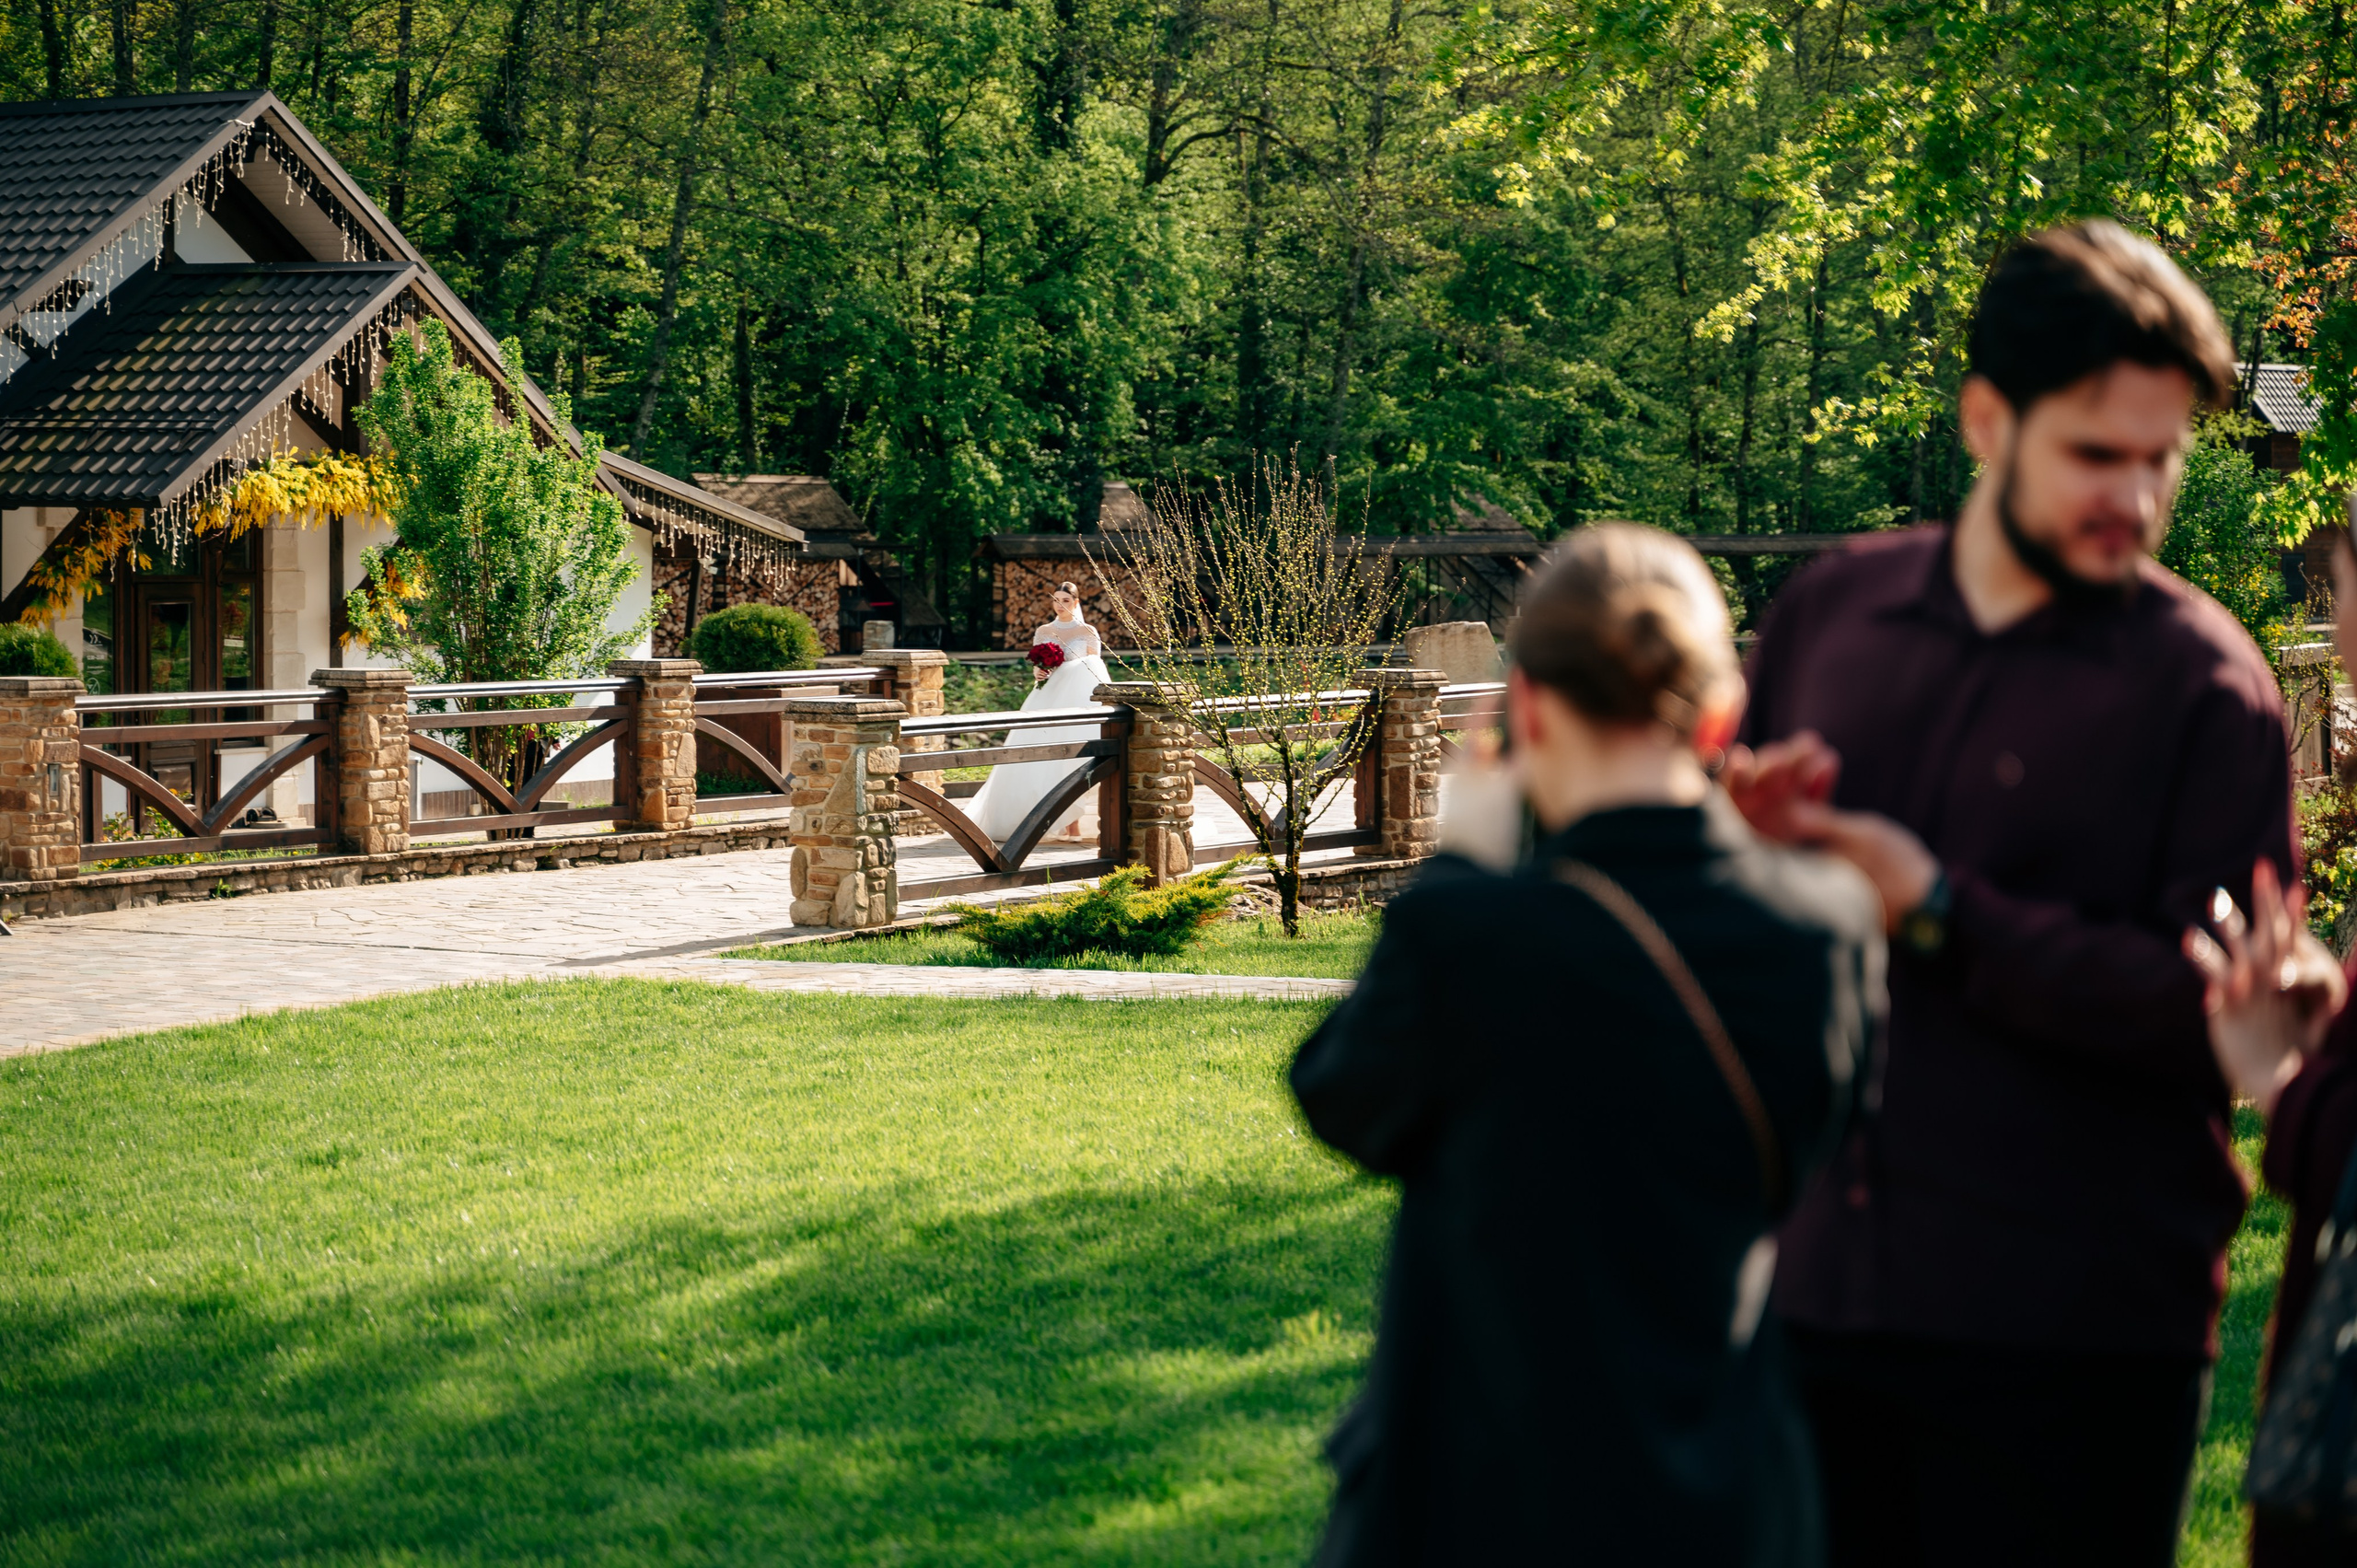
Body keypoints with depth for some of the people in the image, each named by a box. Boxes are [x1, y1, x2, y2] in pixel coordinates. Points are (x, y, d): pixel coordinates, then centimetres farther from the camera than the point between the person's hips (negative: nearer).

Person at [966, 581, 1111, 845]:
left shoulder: (1088, 632, 6)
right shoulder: (1043, 633, 15)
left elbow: (1095, 670, 5)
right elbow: (1036, 667, 17)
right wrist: (1037, 673, -6)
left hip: (1077, 699, -3)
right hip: (1047, 699, 3)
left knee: (1071, 758, -11)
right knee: (1041, 759, -7)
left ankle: (1072, 823, -9)